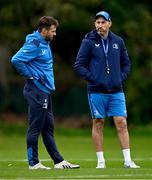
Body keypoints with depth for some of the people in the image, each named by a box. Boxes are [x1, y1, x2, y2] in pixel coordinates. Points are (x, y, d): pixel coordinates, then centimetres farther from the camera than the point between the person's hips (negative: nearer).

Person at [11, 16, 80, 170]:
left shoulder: (45, 43, 15)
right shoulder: (34, 44, -15)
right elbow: (16, 60, -25)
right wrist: (30, 75, -17)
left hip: (45, 91, 10)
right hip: (36, 91, -10)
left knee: (48, 128, 12)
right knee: (35, 128, -4)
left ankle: (58, 161, 15)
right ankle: (33, 163, 1)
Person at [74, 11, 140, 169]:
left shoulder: (118, 41, 9)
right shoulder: (88, 42, -1)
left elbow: (126, 63, 20)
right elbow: (78, 66, -2)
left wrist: (121, 77, 5)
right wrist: (92, 79, -10)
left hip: (116, 91, 2)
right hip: (97, 91, -2)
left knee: (121, 123, -3)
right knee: (98, 123, 2)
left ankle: (128, 160, -2)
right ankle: (100, 160, 9)